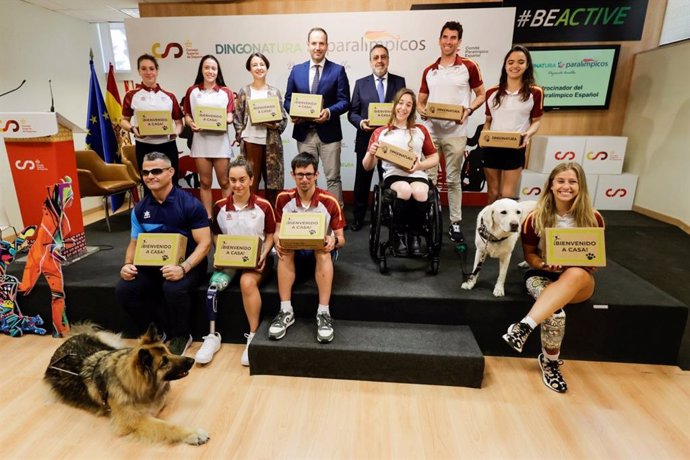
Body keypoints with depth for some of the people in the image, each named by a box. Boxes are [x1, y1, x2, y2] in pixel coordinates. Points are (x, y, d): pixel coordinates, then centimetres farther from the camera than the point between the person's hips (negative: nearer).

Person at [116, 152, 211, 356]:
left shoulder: (189, 204, -13)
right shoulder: (140, 208, 6)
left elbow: (204, 243, -16)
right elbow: (134, 243, 14)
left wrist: (183, 268, -30)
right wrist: (128, 264, -8)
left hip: (187, 264, -6)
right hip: (153, 264, 6)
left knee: (174, 289, -35)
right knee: (124, 290, -16)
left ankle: (180, 336, -4)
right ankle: (159, 331, 6)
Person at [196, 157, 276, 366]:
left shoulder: (263, 206, -6)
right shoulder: (220, 206, 2)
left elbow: (270, 235, 3)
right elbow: (216, 235, 13)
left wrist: (263, 256, -12)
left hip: (255, 258, -3)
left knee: (247, 282, -34)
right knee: (215, 283, -26)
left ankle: (253, 335, -19)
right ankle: (212, 336, -8)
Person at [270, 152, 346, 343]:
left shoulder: (330, 201, -12)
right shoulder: (284, 198, -6)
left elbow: (341, 239, -6)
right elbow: (278, 231, 2)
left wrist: (333, 241, -31)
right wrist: (277, 240, -23)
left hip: (321, 251, -1)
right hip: (293, 252, 2)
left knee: (324, 252, -36)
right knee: (285, 250, -32)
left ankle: (323, 313, -33)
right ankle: (286, 311, -27)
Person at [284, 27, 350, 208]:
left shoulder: (338, 70, 2)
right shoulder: (296, 70, 10)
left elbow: (345, 101, -3)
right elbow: (288, 99, 11)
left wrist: (329, 112, -22)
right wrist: (294, 113, -11)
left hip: (329, 132, -3)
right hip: (304, 133, 3)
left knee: (333, 178, 2)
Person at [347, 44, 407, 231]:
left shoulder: (399, 81, 7)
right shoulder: (361, 83, 7)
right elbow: (352, 112, 4)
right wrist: (361, 123, -16)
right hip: (366, 139, 0)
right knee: (362, 180, 7)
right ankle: (358, 217, 19)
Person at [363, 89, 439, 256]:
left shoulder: (421, 130, 19)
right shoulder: (380, 132, 12)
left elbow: (434, 158, 18)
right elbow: (367, 167, 11)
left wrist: (420, 165, -4)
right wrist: (371, 154, -12)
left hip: (417, 175, 2)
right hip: (393, 175, -1)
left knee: (420, 192, -34)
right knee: (405, 190, -36)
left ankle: (415, 236, -10)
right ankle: (398, 235, -13)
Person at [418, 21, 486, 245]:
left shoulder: (469, 67, 1)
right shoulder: (429, 71, 11)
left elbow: (481, 95, 5)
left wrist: (468, 110, -13)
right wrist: (421, 110, -8)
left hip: (455, 132, -3)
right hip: (431, 131, 3)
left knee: (453, 179, 4)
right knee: (428, 177, 5)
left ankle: (455, 223, 13)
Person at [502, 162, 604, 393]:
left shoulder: (593, 218, -3)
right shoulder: (536, 218, -6)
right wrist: (543, 265, -18)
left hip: (580, 282, 1)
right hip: (542, 275, 0)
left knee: (575, 274, -39)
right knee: (555, 313, -34)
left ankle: (525, 325, -42)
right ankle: (550, 361, -9)